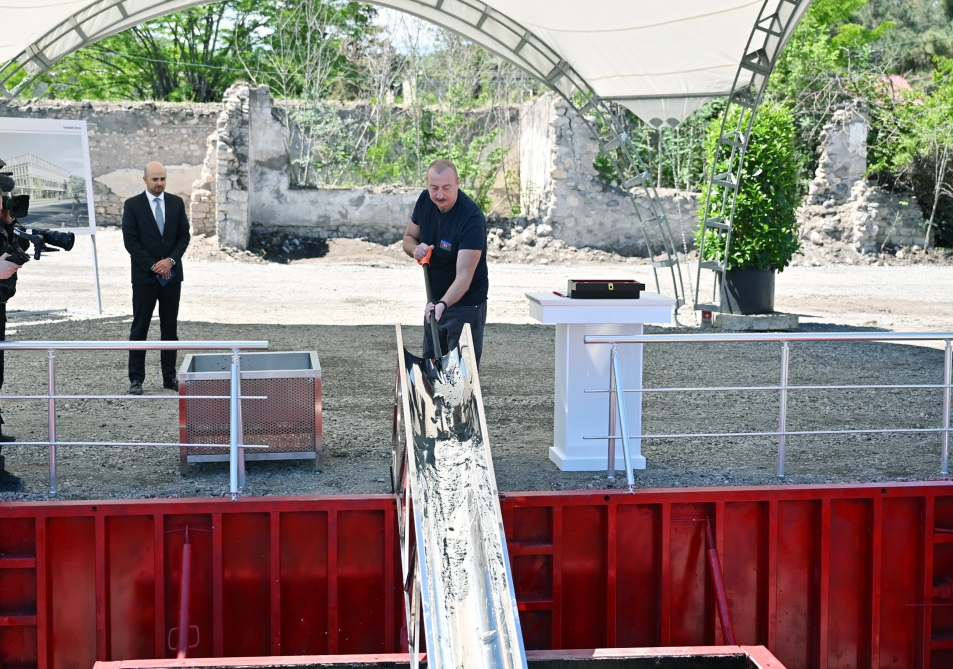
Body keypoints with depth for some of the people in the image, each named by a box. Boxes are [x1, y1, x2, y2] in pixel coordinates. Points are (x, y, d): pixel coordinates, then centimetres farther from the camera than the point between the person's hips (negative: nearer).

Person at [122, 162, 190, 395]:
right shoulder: (132, 205, -4)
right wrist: (154, 266, -13)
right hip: (144, 276, -3)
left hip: (172, 274, 3)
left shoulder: (176, 203, 5)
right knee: (139, 329, 1)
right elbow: (130, 242, -8)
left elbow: (184, 236, 4)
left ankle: (169, 376, 14)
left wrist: (171, 260, -11)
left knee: (170, 328, 8)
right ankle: (136, 379, 5)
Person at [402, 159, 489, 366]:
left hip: (465, 305, -7)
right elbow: (408, 237, 11)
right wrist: (415, 248, -13)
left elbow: (464, 276, -33)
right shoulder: (425, 201, -6)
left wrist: (444, 304, -49)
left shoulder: (471, 218, -27)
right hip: (435, 302, 7)